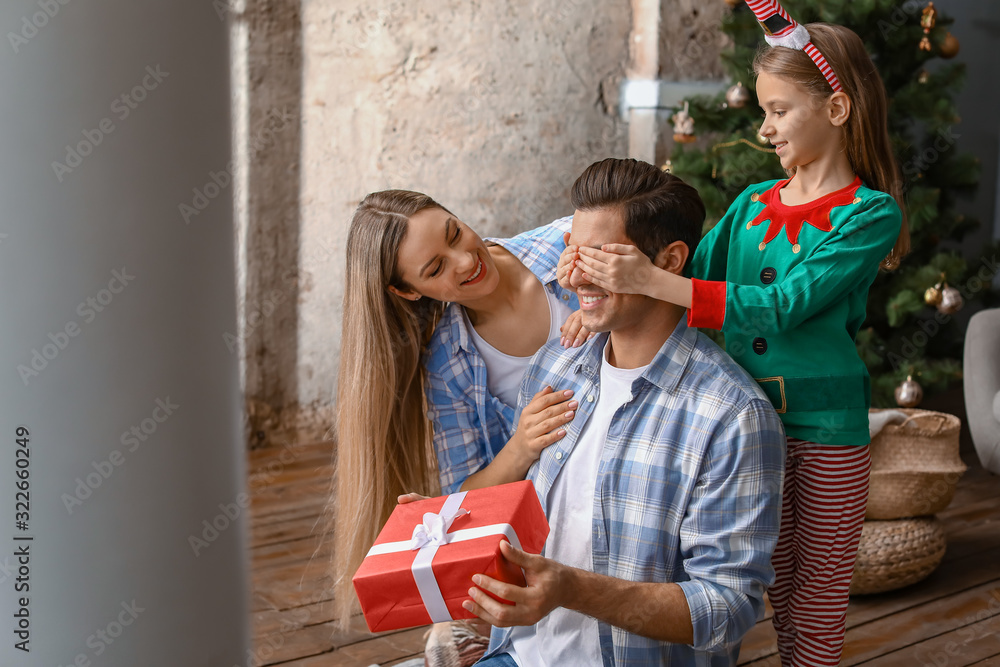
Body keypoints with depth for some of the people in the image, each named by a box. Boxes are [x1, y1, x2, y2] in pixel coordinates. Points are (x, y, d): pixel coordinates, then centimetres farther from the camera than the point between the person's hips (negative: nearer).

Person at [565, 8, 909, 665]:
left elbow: (782, 307, -22)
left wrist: (652, 281, -30)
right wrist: (607, 265, -14)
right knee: (776, 587, 15)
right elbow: (692, 272, 7)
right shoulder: (753, 203, 8)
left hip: (827, 428, -5)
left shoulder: (871, 214, -11)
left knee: (817, 602, 7)